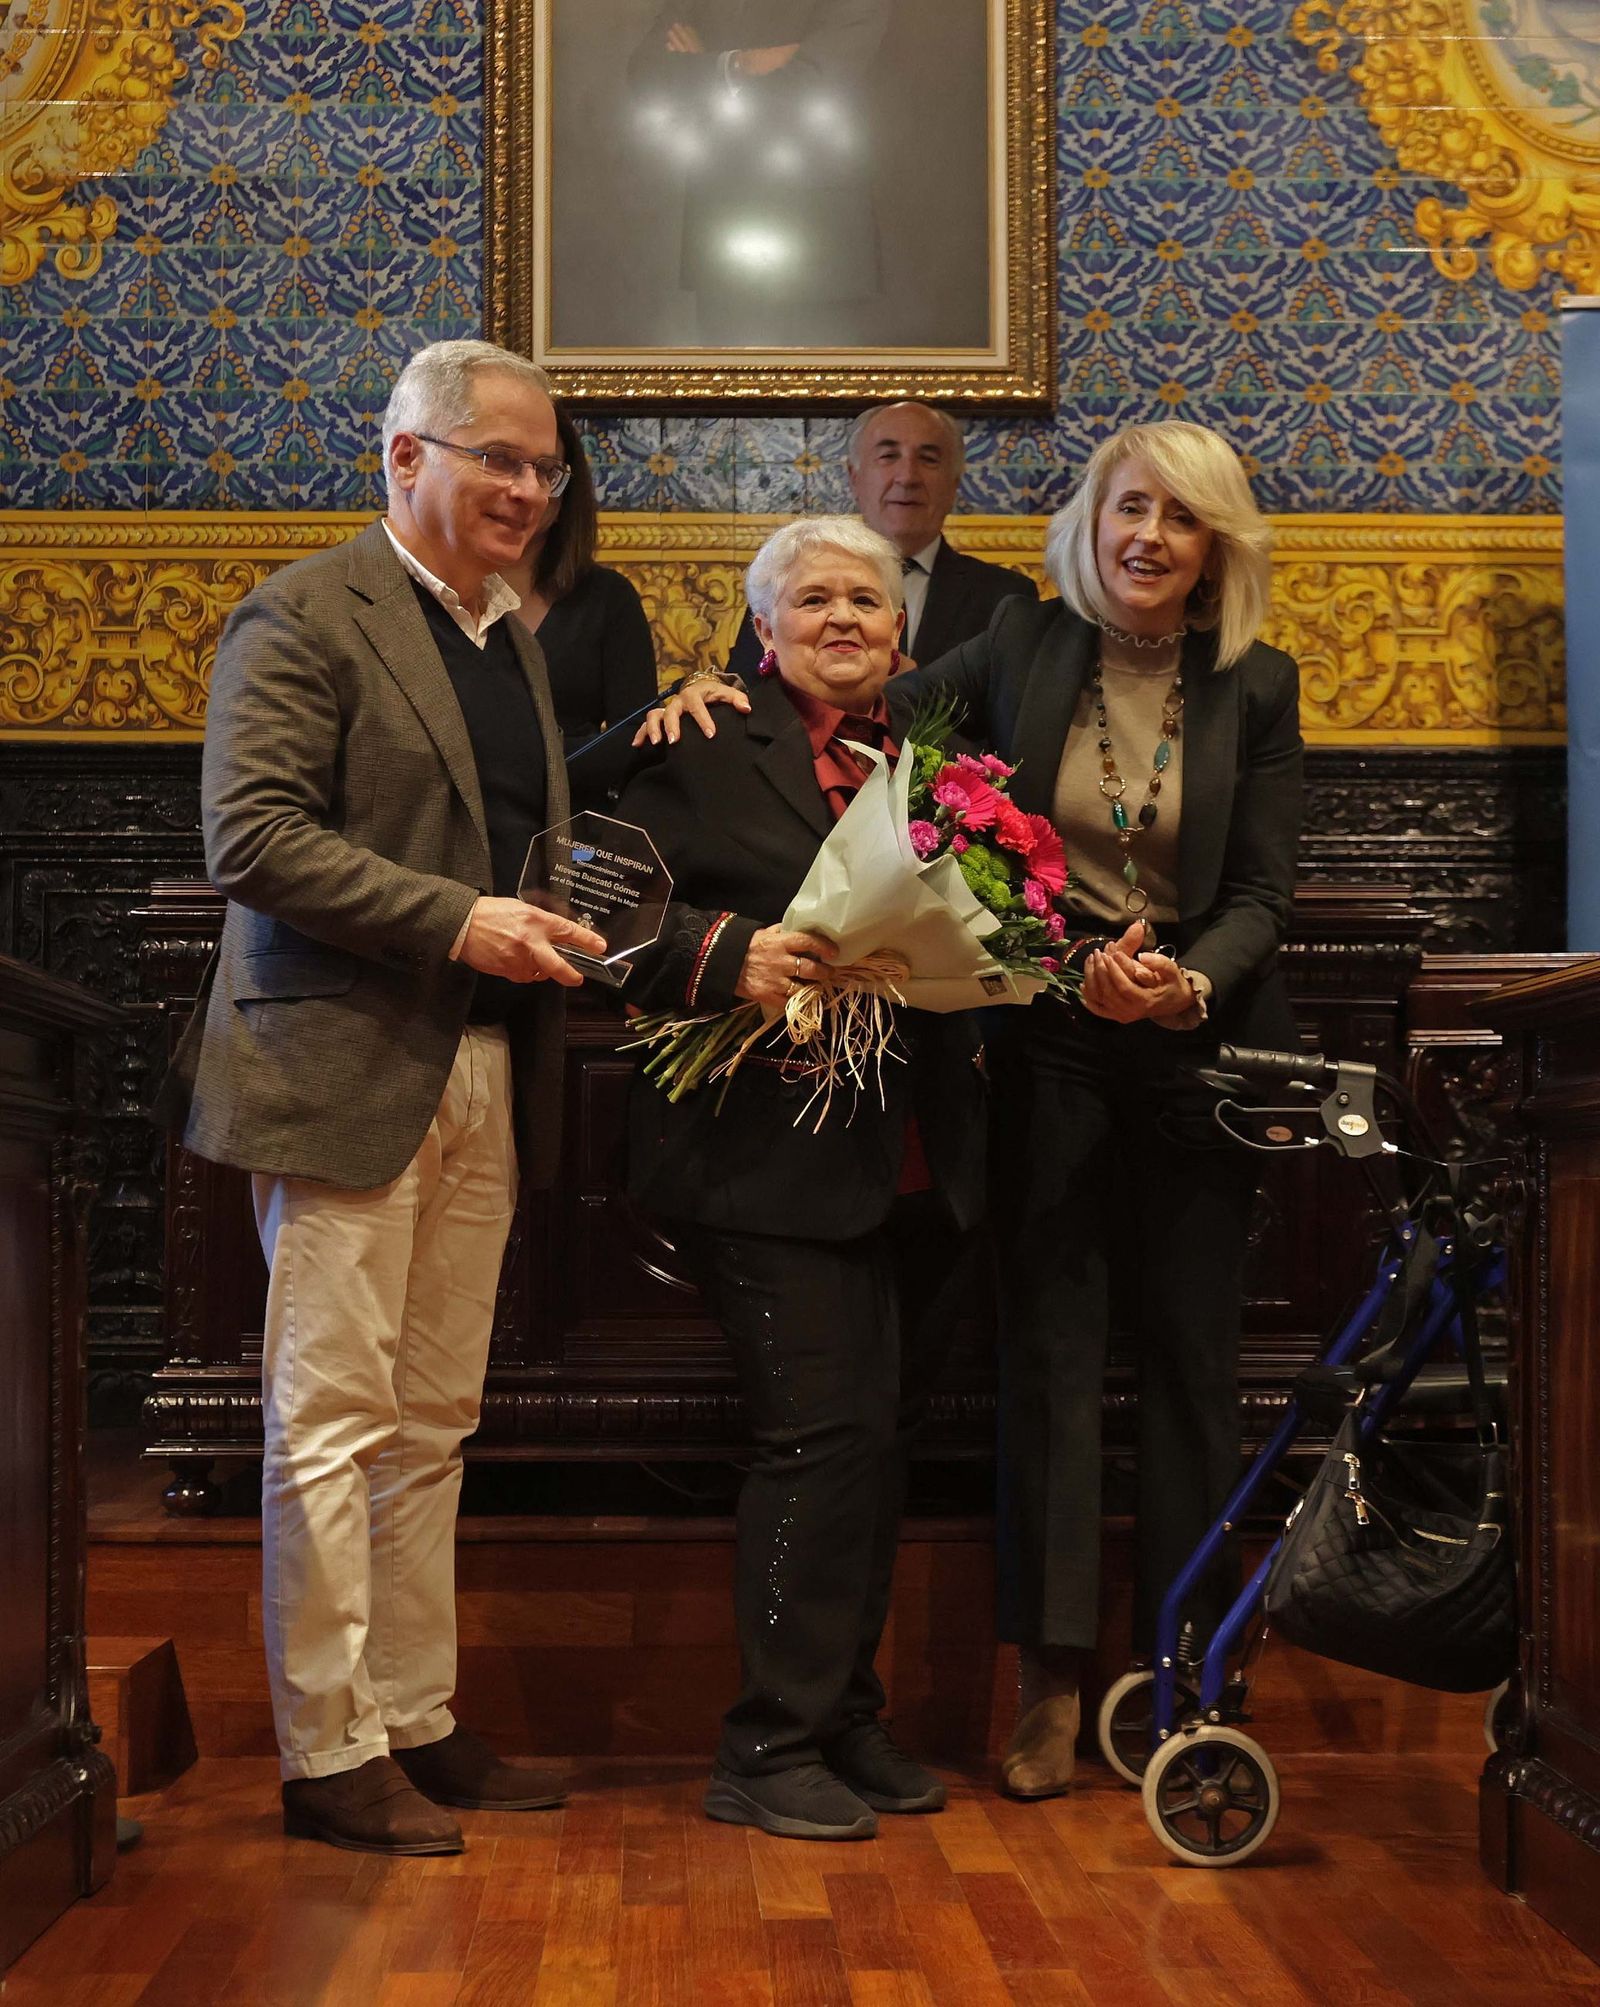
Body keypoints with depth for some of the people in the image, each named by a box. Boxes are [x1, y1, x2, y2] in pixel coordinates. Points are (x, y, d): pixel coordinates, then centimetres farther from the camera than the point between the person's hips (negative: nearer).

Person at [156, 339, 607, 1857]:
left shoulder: (512, 640, 20)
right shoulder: (303, 616, -5)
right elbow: (249, 840, -15)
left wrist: (567, 928, 9)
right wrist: (457, 923, -19)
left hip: (484, 1077, 8)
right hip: (348, 1071, -7)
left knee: (432, 1426, 11)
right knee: (332, 1424, -2)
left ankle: (417, 1725, 20)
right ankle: (327, 1754, 7)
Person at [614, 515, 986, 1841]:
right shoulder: (704, 745, 0)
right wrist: (731, 954, -24)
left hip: (917, 1167, 6)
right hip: (772, 1155, -6)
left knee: (883, 1435, 12)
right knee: (829, 1426, -10)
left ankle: (846, 1721, 26)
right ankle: (771, 1752, 3)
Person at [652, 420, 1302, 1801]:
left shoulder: (1255, 688, -1)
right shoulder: (1026, 648, 1)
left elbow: (1262, 896, -3)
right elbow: (873, 709, 13)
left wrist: (1188, 988, -22)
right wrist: (729, 692, -3)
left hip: (1195, 1046, 0)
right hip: (1050, 1044, 0)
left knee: (1191, 1354, 6)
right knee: (1050, 1347, 0)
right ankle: (1053, 1685, 7)